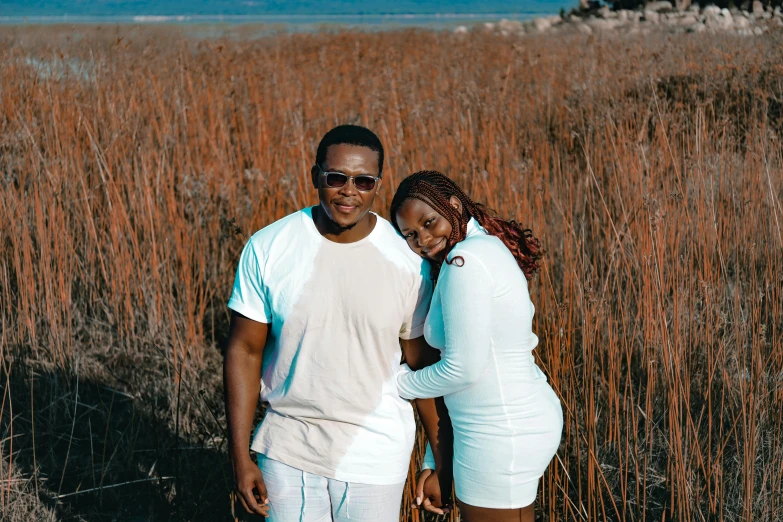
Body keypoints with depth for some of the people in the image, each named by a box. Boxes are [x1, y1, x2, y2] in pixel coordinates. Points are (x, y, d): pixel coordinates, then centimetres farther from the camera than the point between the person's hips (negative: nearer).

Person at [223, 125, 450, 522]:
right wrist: (240, 457, -6)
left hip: (374, 455, -1)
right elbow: (245, 350, -4)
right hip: (288, 451, 1)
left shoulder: (406, 261, -9)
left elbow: (424, 363, -1)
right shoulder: (268, 248, -9)